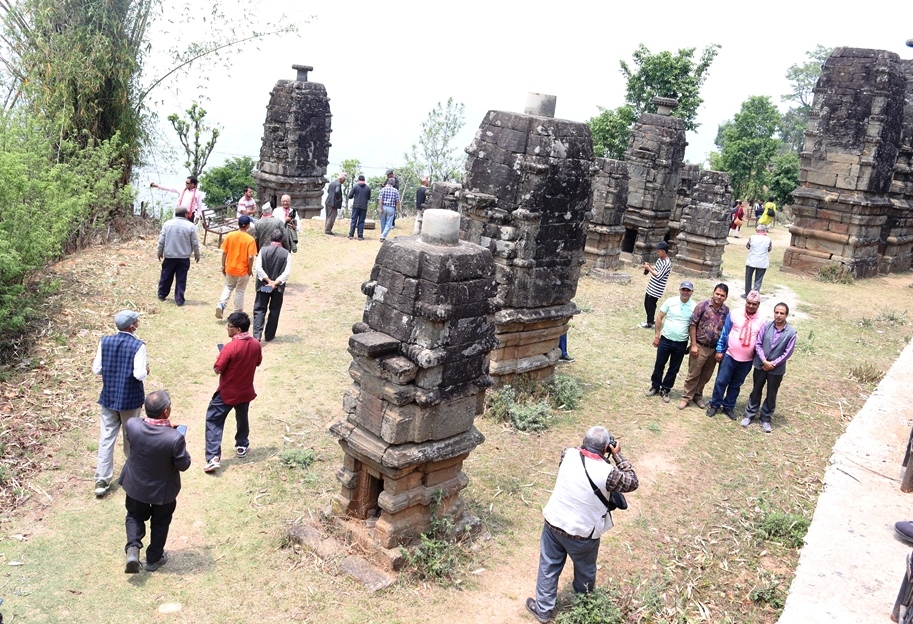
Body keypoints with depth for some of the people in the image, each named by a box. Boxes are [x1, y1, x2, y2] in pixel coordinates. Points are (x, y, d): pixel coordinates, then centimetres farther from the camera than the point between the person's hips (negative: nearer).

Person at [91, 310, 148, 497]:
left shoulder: (105, 342, -6)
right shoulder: (138, 345, -18)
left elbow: (96, 369, -2)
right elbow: (139, 375, -21)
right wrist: (146, 370, 0)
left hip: (108, 398, 3)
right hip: (130, 399, -3)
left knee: (106, 439, 7)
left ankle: (102, 481, 6)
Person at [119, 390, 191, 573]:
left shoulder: (131, 425, -25)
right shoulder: (175, 438, -36)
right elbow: (183, 465, -20)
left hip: (136, 484, 2)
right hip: (163, 489, -2)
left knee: (135, 516, 29)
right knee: (160, 522, 24)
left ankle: (133, 548, 11)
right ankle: (154, 558, 39)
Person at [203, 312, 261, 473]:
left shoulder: (230, 347, -27)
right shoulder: (256, 344, -8)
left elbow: (217, 369, -19)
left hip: (227, 393, -5)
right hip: (245, 391, 5)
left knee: (213, 422, 4)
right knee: (242, 418, 27)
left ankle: (213, 458, -4)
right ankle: (242, 447, 43)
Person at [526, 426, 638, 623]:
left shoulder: (568, 454, -15)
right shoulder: (607, 472, -25)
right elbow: (632, 483, -6)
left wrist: (586, 446, 5)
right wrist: (617, 455, -3)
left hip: (554, 523, 2)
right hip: (582, 533, -2)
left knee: (549, 567, 21)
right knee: (585, 572, 26)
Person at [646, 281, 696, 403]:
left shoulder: (694, 307, -7)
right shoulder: (670, 301, -8)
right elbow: (659, 318, -1)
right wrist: (657, 335, -3)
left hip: (681, 343, 0)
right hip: (665, 339, 0)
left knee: (674, 369, 11)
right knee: (659, 365, 11)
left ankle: (665, 390, 26)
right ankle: (655, 386, 29)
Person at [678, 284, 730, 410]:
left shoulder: (726, 310, 1)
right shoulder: (703, 305, -10)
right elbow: (693, 325, -8)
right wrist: (693, 344, -11)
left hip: (715, 349, 4)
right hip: (700, 347, -4)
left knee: (706, 376, 15)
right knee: (693, 374, 4)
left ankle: (698, 395, 33)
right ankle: (686, 397, 17)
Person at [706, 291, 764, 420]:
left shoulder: (762, 321, -4)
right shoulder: (734, 315, -6)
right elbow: (724, 333, -2)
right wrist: (719, 350, -3)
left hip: (747, 361, 1)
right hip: (729, 356, -1)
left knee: (736, 385, 14)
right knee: (721, 381, 5)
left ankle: (728, 406, 28)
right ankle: (714, 405, 20)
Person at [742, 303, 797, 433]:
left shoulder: (791, 332, -12)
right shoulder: (766, 326, -9)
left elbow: (788, 352, -10)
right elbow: (758, 344, -6)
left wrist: (773, 364, -12)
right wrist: (764, 361, -14)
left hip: (777, 369, -1)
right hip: (760, 365, 1)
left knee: (771, 395, 11)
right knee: (756, 391, 14)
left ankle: (765, 419, 26)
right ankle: (749, 415, 27)